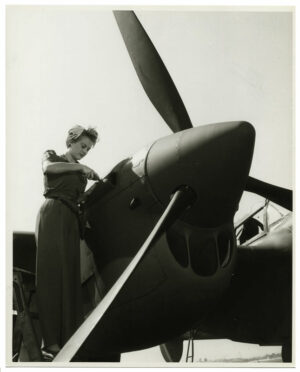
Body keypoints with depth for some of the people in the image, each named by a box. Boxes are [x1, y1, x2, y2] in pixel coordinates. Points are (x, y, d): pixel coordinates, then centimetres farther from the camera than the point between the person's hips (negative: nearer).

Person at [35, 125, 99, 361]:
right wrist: (79, 167, -9)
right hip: (53, 214, -5)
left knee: (70, 276, -4)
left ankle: (67, 339, -8)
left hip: (72, 220, 6)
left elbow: (81, 198, 14)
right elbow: (48, 167, -9)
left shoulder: (82, 172, 27)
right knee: (52, 272, -14)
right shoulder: (52, 156, 15)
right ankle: (50, 342, -20)